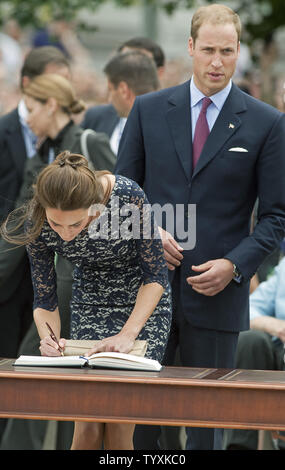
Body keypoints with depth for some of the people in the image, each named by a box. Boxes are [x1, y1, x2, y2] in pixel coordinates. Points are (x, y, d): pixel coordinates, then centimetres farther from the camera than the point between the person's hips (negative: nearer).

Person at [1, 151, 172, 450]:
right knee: (87, 428, -8)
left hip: (144, 305, -2)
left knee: (118, 428, -11)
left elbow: (155, 274, -19)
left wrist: (128, 335, -28)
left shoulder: (128, 196, -31)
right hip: (90, 306, 2)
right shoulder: (36, 221, -22)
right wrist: (49, 339, -30)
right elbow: (45, 299, -10)